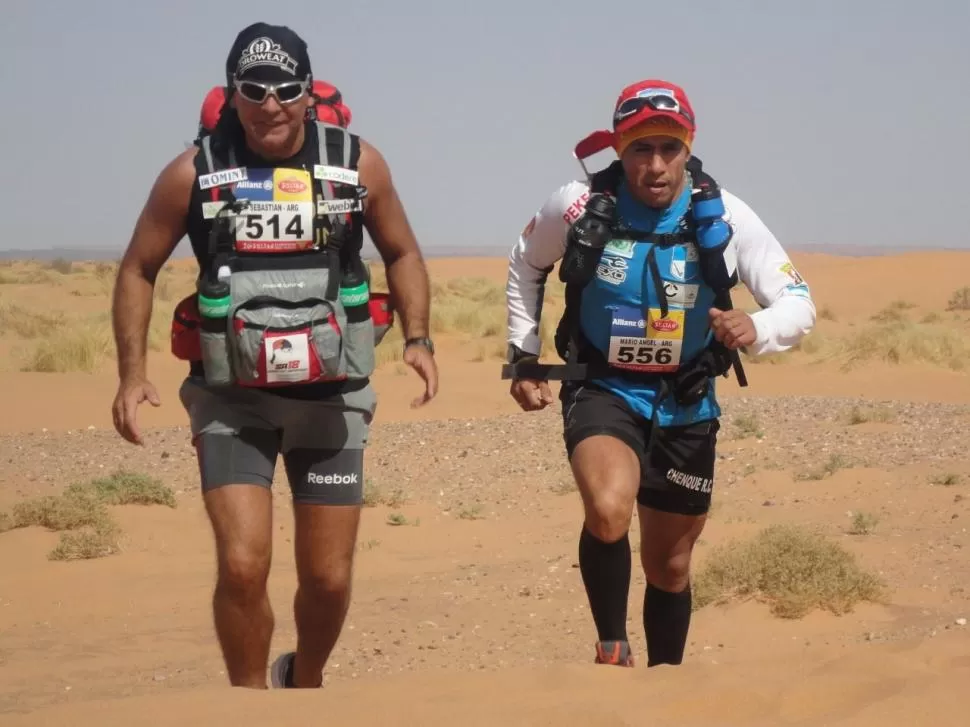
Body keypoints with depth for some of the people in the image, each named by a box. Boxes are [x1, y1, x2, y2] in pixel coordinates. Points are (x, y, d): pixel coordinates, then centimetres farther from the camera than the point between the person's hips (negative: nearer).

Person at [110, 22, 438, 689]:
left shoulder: (358, 164, -2)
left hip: (331, 399, 2)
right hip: (232, 400, -1)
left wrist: (418, 339, -2)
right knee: (243, 566, -16)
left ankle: (305, 681, 37)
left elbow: (401, 253, 12)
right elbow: (139, 270, 5)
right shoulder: (194, 172, -5)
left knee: (328, 578, 7)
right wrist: (133, 373, -5)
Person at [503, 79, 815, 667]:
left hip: (685, 405, 2)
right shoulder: (579, 206, -13)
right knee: (609, 513, -32)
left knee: (669, 565, 15)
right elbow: (526, 267, 9)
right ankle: (611, 647, -9)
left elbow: (799, 304, -12)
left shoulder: (724, 217, -14)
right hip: (603, 391, -2)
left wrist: (757, 330, -35)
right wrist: (523, 358, 5)